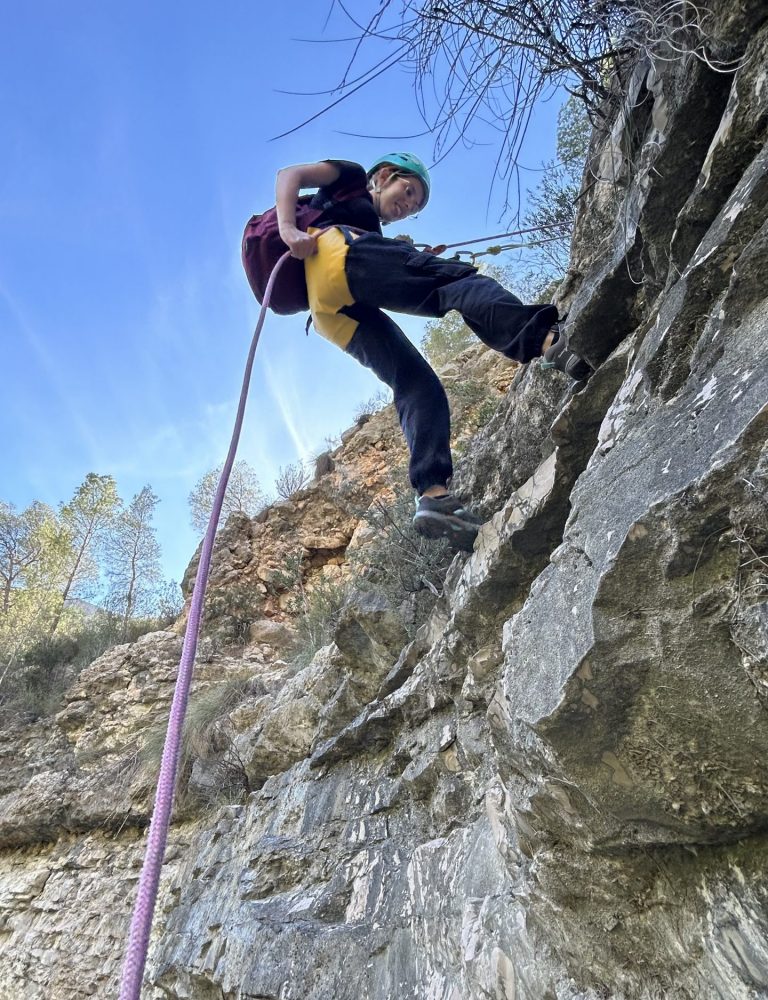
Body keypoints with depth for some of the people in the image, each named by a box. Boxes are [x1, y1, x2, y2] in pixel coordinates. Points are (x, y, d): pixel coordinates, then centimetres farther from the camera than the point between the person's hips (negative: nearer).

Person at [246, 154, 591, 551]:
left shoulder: (374, 230, 43)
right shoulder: (350, 177, 28)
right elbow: (289, 175, 11)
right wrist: (289, 229, -8)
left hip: (335, 312, 7)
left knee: (419, 388, -8)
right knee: (458, 280, -20)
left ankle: (433, 494, -26)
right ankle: (547, 340, -45)